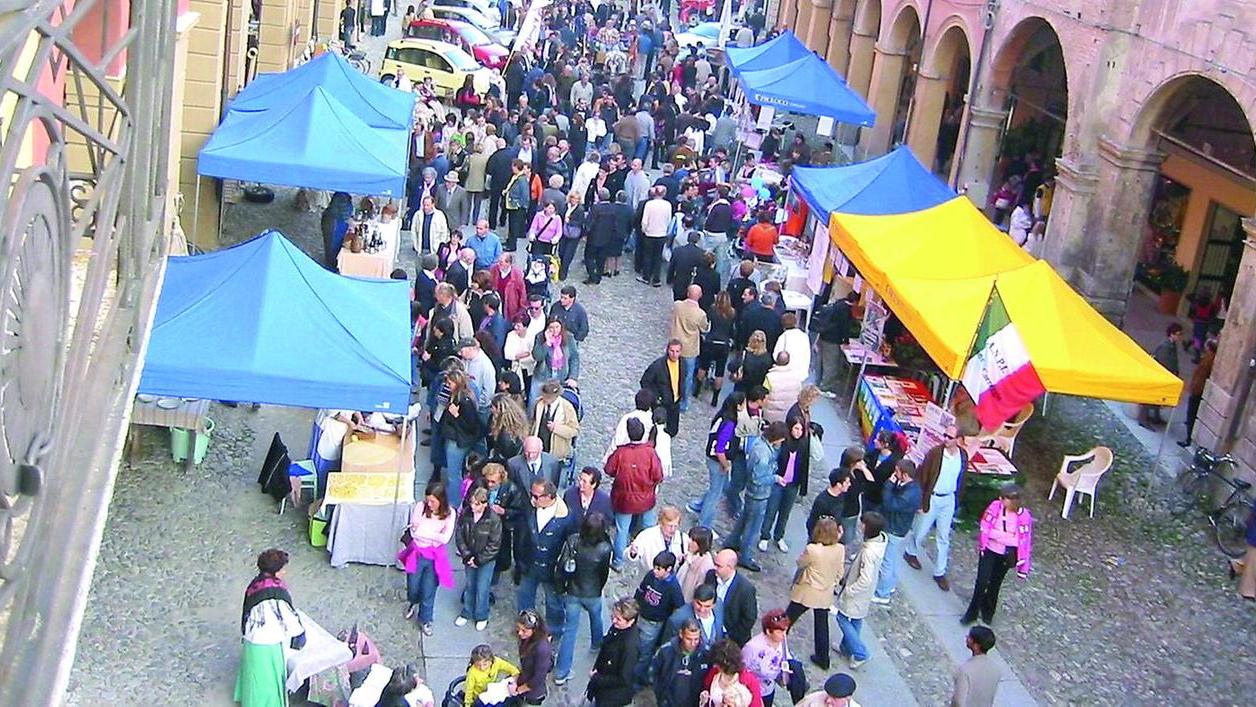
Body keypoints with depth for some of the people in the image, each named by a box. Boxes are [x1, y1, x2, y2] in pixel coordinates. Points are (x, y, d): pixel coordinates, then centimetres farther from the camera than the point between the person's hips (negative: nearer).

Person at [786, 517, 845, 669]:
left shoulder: (812, 550, -29)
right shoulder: (840, 550, -16)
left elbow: (800, 563, -9)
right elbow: (840, 573, -4)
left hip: (807, 593, -4)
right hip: (826, 595, 4)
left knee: (788, 620, 17)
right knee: (822, 625, 20)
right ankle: (823, 659, 31)